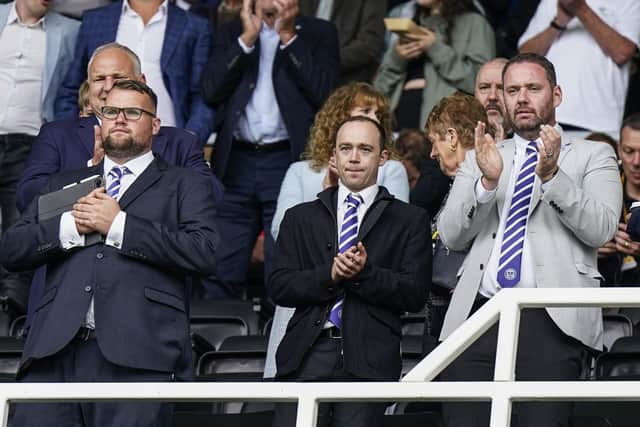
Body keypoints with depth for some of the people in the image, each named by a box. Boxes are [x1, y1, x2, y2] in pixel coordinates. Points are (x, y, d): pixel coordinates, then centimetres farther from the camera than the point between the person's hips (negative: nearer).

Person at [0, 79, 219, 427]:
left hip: (136, 355, -3)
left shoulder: (185, 186, 19)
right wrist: (69, 225, 2)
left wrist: (119, 225, -2)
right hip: (56, 347, 3)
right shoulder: (64, 184, 30)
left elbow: (204, 252, 0)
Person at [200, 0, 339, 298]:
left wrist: (288, 36, -7)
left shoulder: (318, 34, 7)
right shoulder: (232, 33, 14)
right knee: (219, 273, 2)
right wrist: (247, 39, -5)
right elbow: (210, 91, 0)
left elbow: (323, 91, -8)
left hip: (289, 161, -3)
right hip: (235, 164, 3)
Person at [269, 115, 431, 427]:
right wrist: (328, 275, -9)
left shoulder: (409, 220, 12)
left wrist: (365, 273, -13)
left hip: (369, 361, -1)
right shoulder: (301, 217, 18)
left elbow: (415, 294, 2)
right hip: (307, 354, 1)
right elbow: (278, 286, 8)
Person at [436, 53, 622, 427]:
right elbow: (451, 235, 11)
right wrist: (487, 182, -5)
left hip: (552, 319, -3)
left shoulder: (593, 156, 14)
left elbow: (601, 228, -2)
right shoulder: (479, 160, 24)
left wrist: (552, 176, -13)